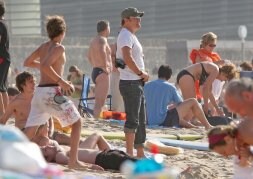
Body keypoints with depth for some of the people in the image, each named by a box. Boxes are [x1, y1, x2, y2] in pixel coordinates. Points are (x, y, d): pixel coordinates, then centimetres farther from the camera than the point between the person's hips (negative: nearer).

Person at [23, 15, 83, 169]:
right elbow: (45, 66, -22)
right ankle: (73, 161, 3)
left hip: (39, 91, 7)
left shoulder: (44, 46, 16)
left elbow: (27, 62, 27)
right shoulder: (59, 48, -7)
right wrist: (61, 81, -18)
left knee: (29, 131, 3)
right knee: (77, 122, 8)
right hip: (52, 91, -7)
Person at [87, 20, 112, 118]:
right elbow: (102, 52, -34)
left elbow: (89, 56, 36)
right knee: (100, 103, -15)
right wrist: (105, 67, -25)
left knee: (98, 103, 13)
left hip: (95, 72, 10)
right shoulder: (102, 40, -12)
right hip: (102, 73, -10)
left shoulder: (94, 40, 19)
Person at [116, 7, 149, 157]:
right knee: (133, 120, -11)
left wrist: (142, 74, 11)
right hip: (131, 83, -10)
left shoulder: (131, 36, 19)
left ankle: (140, 153, 21)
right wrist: (141, 73, -18)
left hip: (137, 83, 10)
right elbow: (127, 58, -28)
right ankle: (129, 154, -11)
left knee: (141, 120, 14)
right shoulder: (126, 35, -13)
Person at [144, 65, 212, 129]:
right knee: (193, 102, 6)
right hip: (164, 120, -6)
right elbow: (181, 104, 8)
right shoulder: (170, 87, -2)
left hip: (150, 122, 6)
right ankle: (207, 126, 17)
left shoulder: (146, 86, 9)